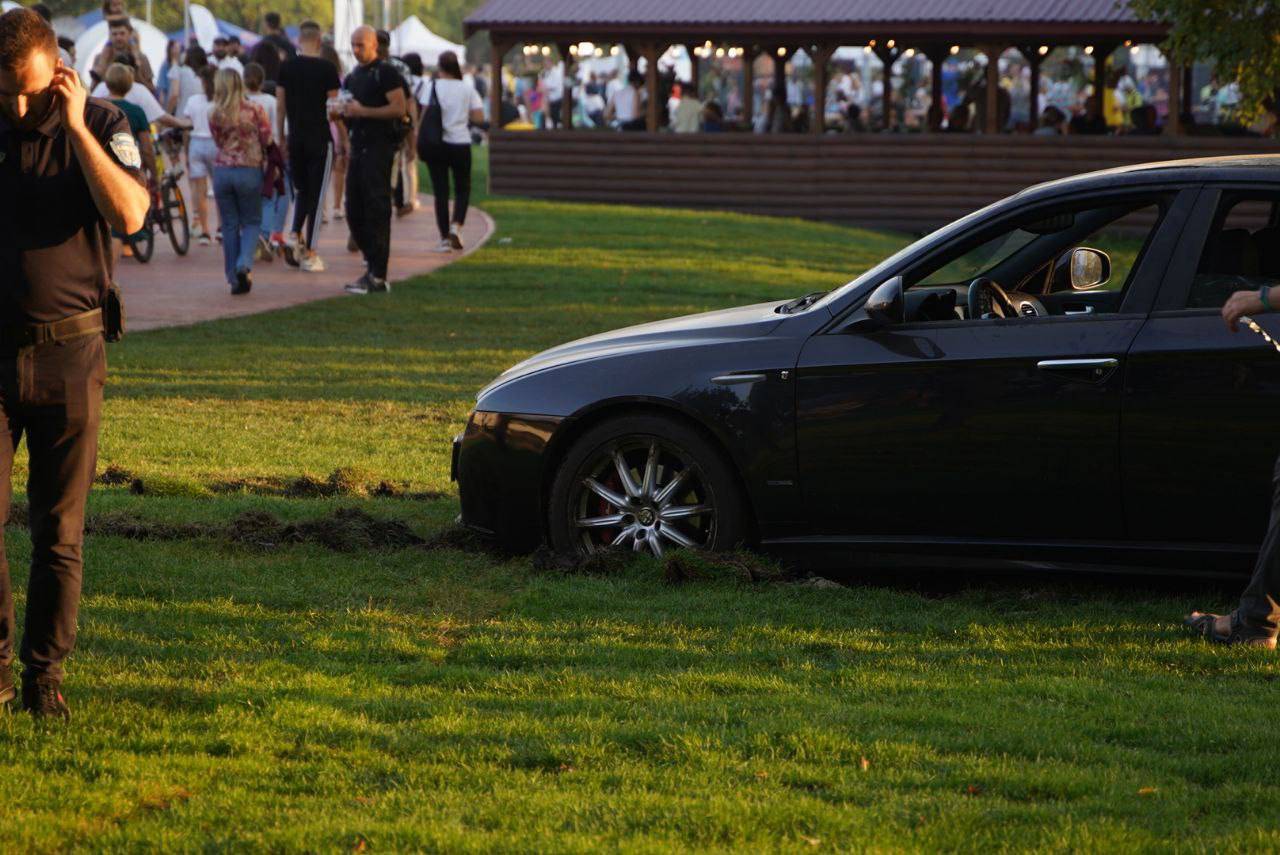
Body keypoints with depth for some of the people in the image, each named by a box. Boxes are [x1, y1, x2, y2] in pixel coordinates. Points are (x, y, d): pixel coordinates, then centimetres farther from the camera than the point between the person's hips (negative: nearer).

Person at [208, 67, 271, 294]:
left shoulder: (215, 115, -4)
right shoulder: (255, 111, -7)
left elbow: (219, 143, 4)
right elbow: (267, 140, 0)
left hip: (222, 171, 1)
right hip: (250, 171, -1)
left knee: (229, 225, 9)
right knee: (251, 221, 12)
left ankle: (235, 279, 7)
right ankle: (244, 263, -14)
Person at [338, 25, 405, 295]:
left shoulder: (385, 73, -7)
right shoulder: (352, 78, 19)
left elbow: (399, 108, -16)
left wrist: (363, 111, -17)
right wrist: (344, 113, 4)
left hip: (379, 148, -9)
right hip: (358, 148, 9)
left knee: (377, 210, -8)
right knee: (354, 211, 8)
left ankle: (377, 276, -8)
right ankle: (373, 260, 20)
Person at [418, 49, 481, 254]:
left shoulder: (433, 87, -4)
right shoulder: (467, 89, 0)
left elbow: (424, 116, -8)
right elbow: (479, 117, -3)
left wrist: (420, 143, 0)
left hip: (435, 145, 0)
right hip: (460, 144, 1)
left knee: (440, 191, 4)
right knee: (462, 188, 14)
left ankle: (444, 238, 2)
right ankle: (456, 226, -8)